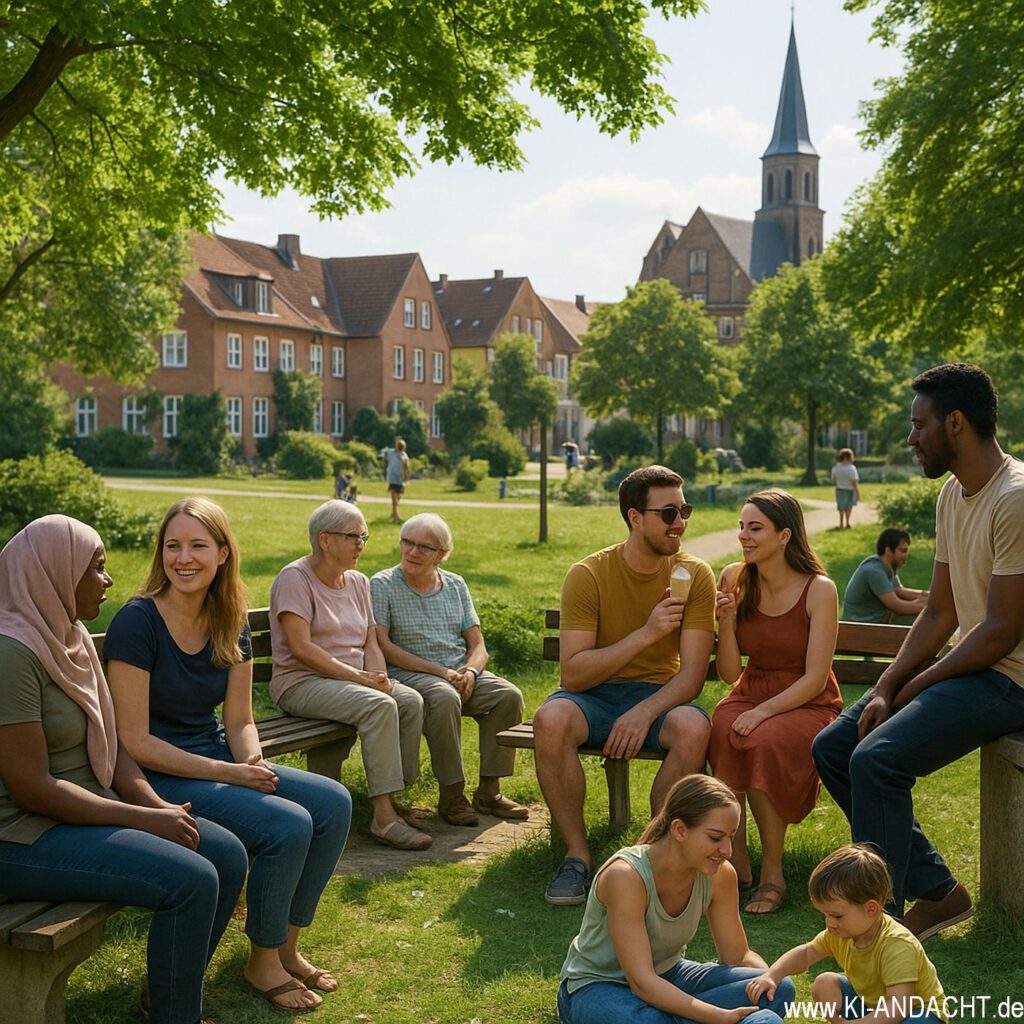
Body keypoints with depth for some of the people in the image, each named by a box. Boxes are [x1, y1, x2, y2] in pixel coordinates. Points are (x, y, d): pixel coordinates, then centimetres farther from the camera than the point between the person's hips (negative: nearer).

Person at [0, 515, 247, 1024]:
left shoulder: (71, 637, 10)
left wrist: (158, 805, -5)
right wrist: (143, 819, -19)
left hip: (86, 809, 10)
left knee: (227, 854, 1)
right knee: (192, 881, -22)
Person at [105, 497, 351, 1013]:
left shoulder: (230, 624, 3)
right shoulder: (137, 622, -18)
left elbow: (240, 720, 8)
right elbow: (135, 742, -19)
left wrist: (254, 763, -14)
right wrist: (227, 774, -22)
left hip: (216, 759, 7)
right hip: (158, 777, -7)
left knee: (332, 801, -9)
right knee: (288, 825, -24)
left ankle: (287, 946, 6)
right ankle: (262, 960, 0)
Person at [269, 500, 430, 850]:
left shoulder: (358, 582, 15)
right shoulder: (295, 578, -9)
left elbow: (371, 642, 11)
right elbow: (301, 648, -19)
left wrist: (378, 677, -11)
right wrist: (359, 677, -21)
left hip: (354, 679, 7)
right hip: (301, 683, -7)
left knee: (411, 701, -18)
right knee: (379, 706, -31)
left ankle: (391, 800, -11)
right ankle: (384, 818, -30)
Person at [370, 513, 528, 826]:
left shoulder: (455, 585, 15)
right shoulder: (382, 585, 1)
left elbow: (478, 645, 12)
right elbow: (382, 645, -9)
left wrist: (470, 671, -13)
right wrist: (439, 671, -16)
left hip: (460, 673, 5)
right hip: (409, 674, -5)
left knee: (508, 695, -21)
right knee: (445, 698, -37)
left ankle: (489, 791, -12)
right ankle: (451, 795, -26)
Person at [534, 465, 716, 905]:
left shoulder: (694, 575, -4)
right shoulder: (589, 575, -10)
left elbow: (692, 674, -10)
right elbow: (572, 674, -17)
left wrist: (644, 712, -28)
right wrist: (646, 633, -25)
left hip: (660, 694, 1)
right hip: (594, 694, -1)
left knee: (693, 728, -34)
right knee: (551, 719, -34)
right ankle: (577, 855, -17)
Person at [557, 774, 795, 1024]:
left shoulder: (720, 875, -12)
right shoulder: (626, 875, -30)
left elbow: (738, 955, 1)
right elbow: (641, 982, -32)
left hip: (665, 977, 6)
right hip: (596, 987, -6)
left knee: (779, 989, -15)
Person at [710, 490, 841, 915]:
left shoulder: (818, 590, -10)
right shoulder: (734, 579, 1)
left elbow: (816, 678, -13)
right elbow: (730, 673, 2)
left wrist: (764, 712, -24)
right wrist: (727, 621, -14)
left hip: (807, 705, -3)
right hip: (751, 694, 3)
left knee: (764, 743, -35)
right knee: (720, 733, -31)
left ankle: (772, 874, -19)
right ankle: (736, 863, -20)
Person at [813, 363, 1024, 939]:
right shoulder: (953, 496, 10)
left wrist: (914, 687, -12)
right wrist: (885, 689, 0)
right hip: (966, 668, 10)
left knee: (877, 759, -26)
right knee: (832, 749, 3)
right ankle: (937, 891, 8)